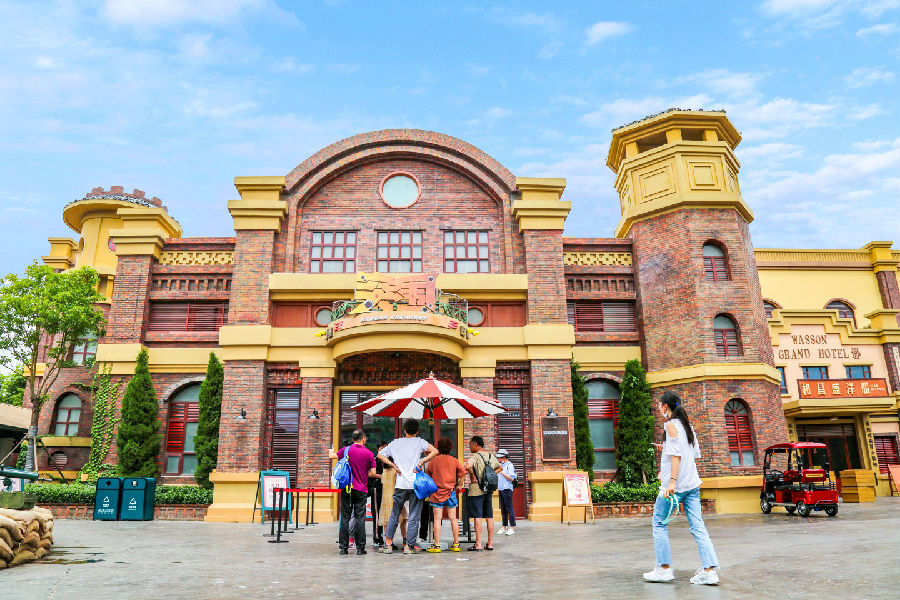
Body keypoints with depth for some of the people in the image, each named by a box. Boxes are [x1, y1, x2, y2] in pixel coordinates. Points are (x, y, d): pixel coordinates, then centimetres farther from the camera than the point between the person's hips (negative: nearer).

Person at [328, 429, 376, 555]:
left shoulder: (346, 450, -1)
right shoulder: (369, 453, -2)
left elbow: (332, 456, 10)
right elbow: (372, 473, -2)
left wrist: (331, 451, 32)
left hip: (347, 488, 1)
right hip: (361, 490, -1)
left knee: (345, 517, 6)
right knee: (360, 518, 4)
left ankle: (344, 547, 9)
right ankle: (360, 547, 6)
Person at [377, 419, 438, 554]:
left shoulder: (395, 443, 10)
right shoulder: (419, 442, 2)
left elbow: (380, 455, 15)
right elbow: (435, 451, -11)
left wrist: (393, 465, 7)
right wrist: (421, 462, -8)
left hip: (400, 484, 2)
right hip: (416, 484, -2)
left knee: (394, 515, 14)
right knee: (414, 517, 6)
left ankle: (388, 544, 16)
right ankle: (409, 546, 7)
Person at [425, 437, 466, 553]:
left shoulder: (434, 460, -3)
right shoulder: (454, 460, 2)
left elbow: (428, 474, 5)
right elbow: (462, 472, 1)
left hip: (437, 492, -2)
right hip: (450, 492, 2)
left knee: (437, 519, -1)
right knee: (453, 518, 6)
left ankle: (436, 545, -3)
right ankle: (456, 544, 9)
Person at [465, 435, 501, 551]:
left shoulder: (475, 456, -12)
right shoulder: (491, 456, 11)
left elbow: (468, 466, -32)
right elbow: (499, 467, 27)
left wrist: (472, 476, -16)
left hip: (477, 489, -7)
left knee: (478, 517, -3)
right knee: (489, 516, 10)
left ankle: (478, 545, -2)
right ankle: (490, 544, 15)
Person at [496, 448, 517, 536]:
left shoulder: (510, 465, -7)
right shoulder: (501, 465, 17)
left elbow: (512, 478, -14)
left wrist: (502, 473, -17)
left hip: (507, 489, -8)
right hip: (500, 489, 8)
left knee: (509, 508, -8)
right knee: (503, 509, 10)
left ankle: (512, 528, -6)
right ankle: (504, 527, 15)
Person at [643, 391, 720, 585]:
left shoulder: (671, 425, -8)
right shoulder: (687, 425, 15)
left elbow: (676, 454, -17)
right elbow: (695, 454, 20)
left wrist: (672, 481, -22)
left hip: (675, 483, -8)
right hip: (692, 483, 8)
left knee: (659, 523, 4)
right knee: (697, 527, 5)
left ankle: (664, 568, 6)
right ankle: (710, 570, -2)